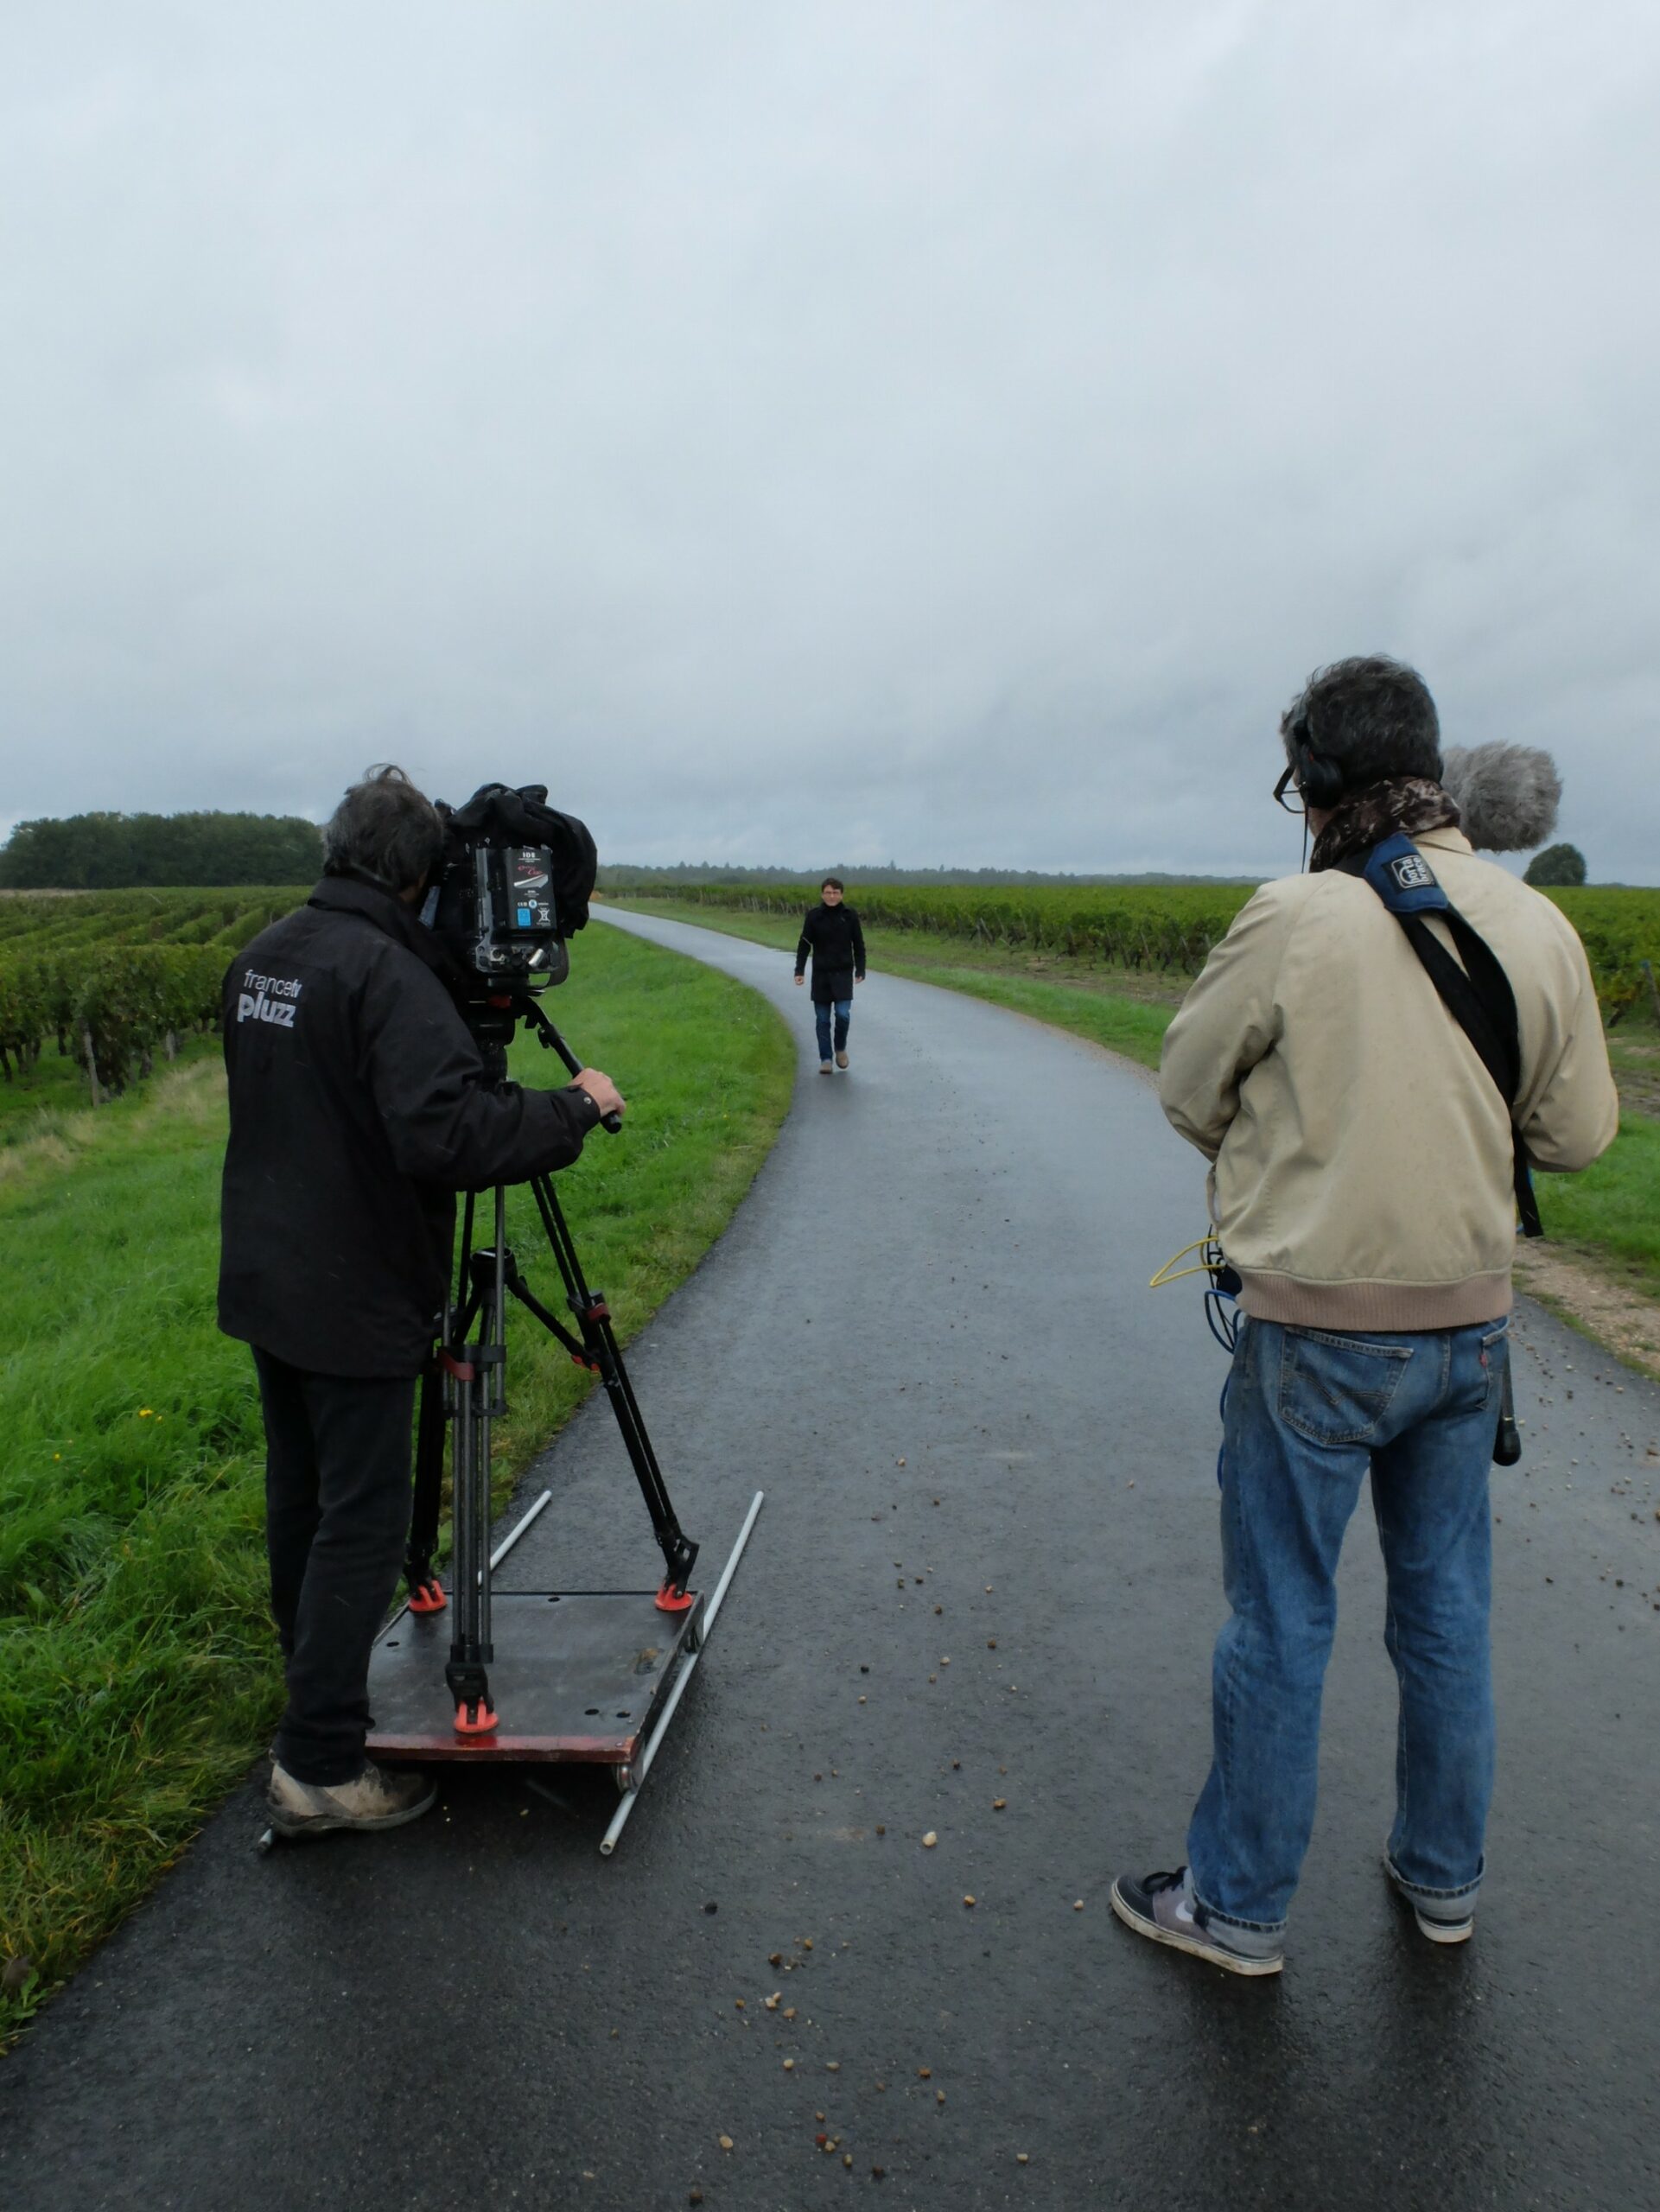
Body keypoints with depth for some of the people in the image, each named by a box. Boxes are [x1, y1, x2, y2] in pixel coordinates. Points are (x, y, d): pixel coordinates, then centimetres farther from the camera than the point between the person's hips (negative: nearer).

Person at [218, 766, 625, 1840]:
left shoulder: (263, 956, 7)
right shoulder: (387, 973, -22)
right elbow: (445, 1134, -33)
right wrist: (574, 1107, -20)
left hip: (265, 1281, 9)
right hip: (353, 1301, -9)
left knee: (300, 1491, 23)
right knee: (361, 1521, 0)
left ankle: (314, 1672, 43)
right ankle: (319, 1766, 6)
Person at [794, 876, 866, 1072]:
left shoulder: (849, 916, -1)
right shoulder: (814, 916, -2)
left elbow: (859, 945, 6)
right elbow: (804, 945, 0)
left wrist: (860, 971, 3)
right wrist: (800, 971, -8)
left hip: (843, 973, -1)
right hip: (821, 974, 1)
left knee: (843, 1013, -12)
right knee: (822, 1019, 3)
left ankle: (840, 1048, 15)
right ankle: (825, 1059, 12)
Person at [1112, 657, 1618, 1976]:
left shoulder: (1297, 923, -17)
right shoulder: (1541, 929, -3)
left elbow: (1189, 1093, -5)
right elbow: (1579, 1135, 5)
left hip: (1318, 1331, -5)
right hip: (1470, 1321, 5)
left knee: (1282, 1624, 9)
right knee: (1448, 1611, 20)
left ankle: (1238, 1905, 25)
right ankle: (1445, 1881, 38)